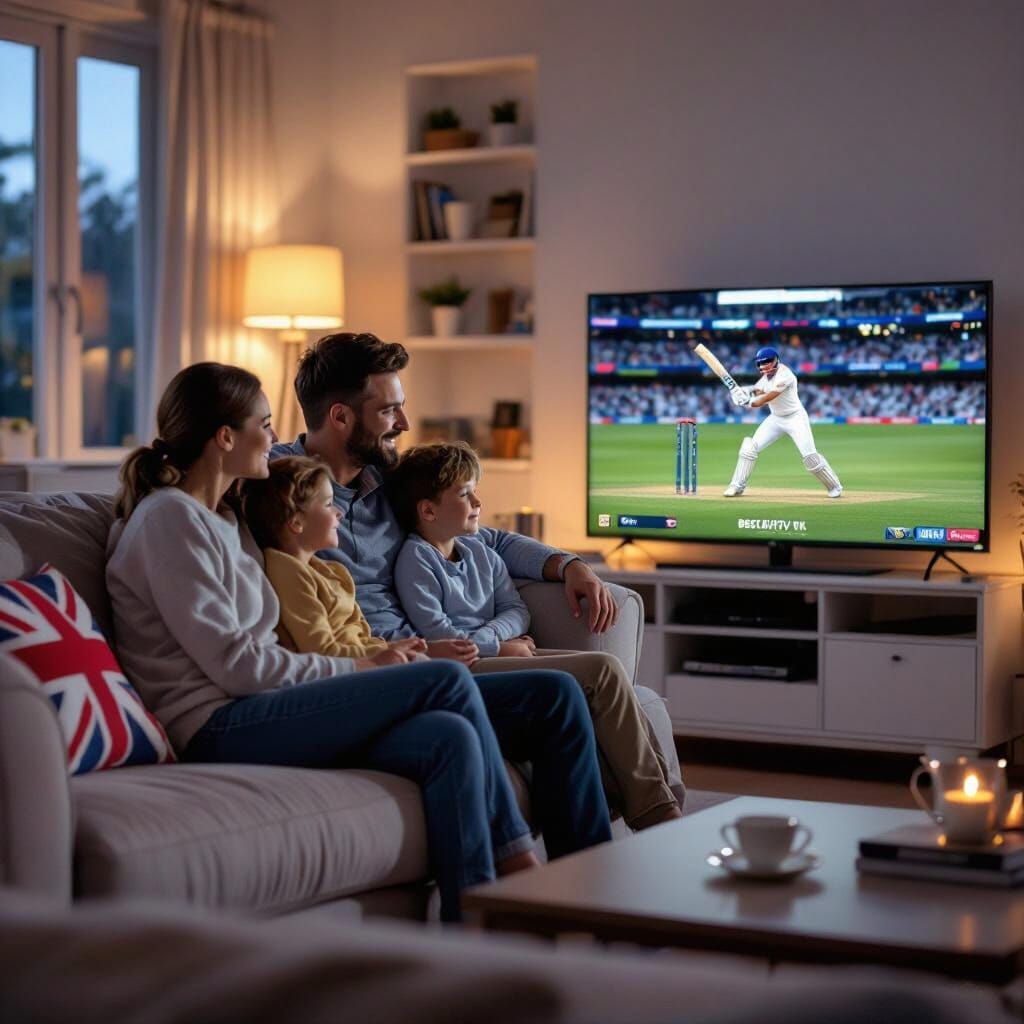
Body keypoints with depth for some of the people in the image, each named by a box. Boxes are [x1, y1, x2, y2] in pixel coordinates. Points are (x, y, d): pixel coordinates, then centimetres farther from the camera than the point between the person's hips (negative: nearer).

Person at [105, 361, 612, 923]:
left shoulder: (218, 519, 23)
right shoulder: (169, 517, -7)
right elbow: (234, 662, -14)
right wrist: (359, 669, -6)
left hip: (243, 712, 9)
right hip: (216, 726, -9)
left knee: (449, 737, -16)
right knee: (447, 680, -16)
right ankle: (518, 866, -5)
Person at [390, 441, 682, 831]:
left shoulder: (479, 552, 22)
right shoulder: (416, 561, -3)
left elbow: (516, 609, 15)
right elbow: (436, 634, -13)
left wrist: (489, 634, -6)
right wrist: (498, 647, -10)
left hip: (504, 650, 8)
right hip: (468, 668, -8)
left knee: (605, 670, -16)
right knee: (604, 671, -21)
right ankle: (654, 811, -18)